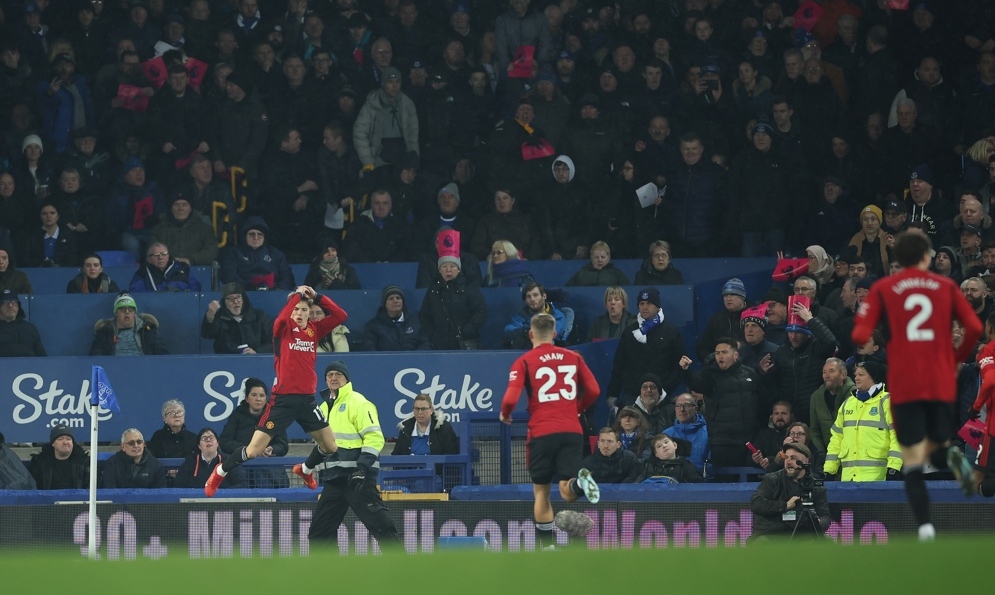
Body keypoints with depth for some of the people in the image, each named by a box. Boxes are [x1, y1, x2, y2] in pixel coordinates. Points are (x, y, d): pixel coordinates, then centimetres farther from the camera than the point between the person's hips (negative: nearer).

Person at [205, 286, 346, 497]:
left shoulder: (314, 330, 7)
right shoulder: (283, 328, -4)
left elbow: (340, 315, -1)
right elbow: (282, 317, -28)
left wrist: (316, 297, -5)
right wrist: (298, 294, -18)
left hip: (307, 400, 4)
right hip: (283, 399, -4)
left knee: (331, 447, 10)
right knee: (254, 450, -6)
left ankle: (305, 470, 41)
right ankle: (219, 473, 18)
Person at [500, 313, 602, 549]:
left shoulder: (524, 362, 1)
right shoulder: (573, 357, 10)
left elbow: (511, 398, -9)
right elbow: (593, 390, 9)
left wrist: (505, 414, 13)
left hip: (541, 433, -2)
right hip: (572, 431, 2)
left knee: (541, 492, 12)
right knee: (568, 492, -2)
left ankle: (546, 547, 10)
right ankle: (580, 482, -37)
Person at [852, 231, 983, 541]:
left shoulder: (882, 289, 4)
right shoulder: (946, 286, 8)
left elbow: (860, 335, -5)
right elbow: (974, 327, -1)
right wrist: (957, 358, 15)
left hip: (904, 387, -2)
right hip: (942, 385, 2)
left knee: (913, 461, 2)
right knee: (935, 447, 19)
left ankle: (925, 527, -16)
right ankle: (951, 456, -17)